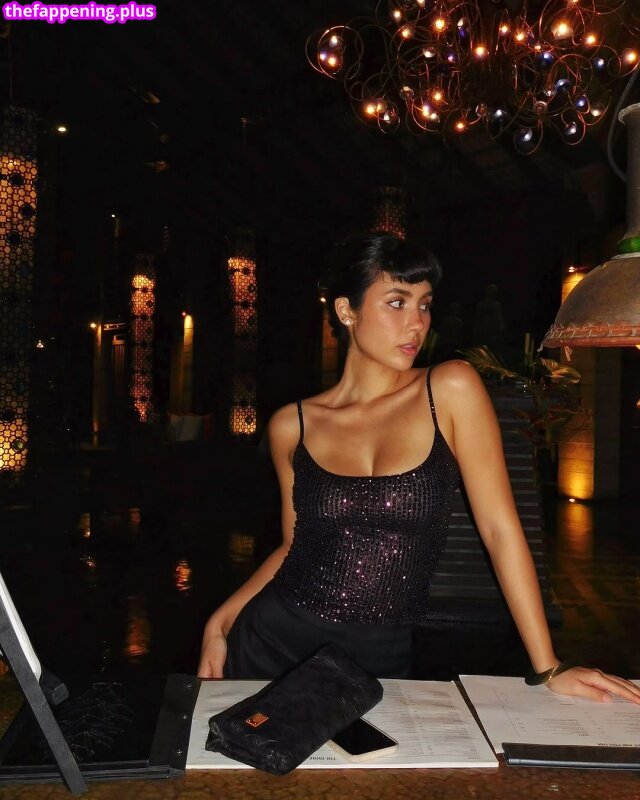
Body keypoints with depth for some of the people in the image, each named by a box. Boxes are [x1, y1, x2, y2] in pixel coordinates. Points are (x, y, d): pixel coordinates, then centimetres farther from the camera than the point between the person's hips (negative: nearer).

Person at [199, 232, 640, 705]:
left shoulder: (451, 391, -8)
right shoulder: (292, 425, -2)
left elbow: (500, 528, -8)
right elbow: (294, 544, 9)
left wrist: (548, 668, -7)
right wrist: (220, 622, -1)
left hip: (378, 660, -1)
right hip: (274, 643, 2)